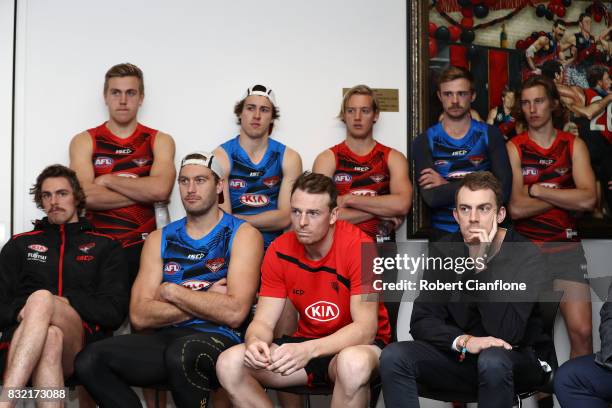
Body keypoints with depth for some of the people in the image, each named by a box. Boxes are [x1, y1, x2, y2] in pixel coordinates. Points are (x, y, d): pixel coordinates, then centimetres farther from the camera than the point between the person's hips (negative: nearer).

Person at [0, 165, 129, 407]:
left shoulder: (106, 247, 20)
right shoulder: (20, 244, 26)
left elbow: (115, 313, 6)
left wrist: (64, 301, -8)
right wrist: (21, 311, -9)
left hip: (82, 342, -1)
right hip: (23, 337, 1)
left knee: (41, 298, -34)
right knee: (50, 337, -38)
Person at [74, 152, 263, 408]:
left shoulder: (242, 234, 2)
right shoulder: (160, 239, 15)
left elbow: (234, 313, -13)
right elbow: (140, 315, 2)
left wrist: (172, 292, -3)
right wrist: (205, 302, -5)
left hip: (220, 338, -4)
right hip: (167, 338, 4)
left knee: (181, 353, -38)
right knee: (90, 361, -21)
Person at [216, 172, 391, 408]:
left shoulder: (358, 246, -19)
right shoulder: (279, 251, -5)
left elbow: (365, 329, -23)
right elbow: (263, 322, -4)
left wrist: (308, 350, -38)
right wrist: (254, 342, -30)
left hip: (357, 344, -4)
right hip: (305, 343, 5)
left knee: (354, 363, -41)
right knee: (229, 364, -16)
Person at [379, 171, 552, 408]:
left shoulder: (526, 255, -15)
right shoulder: (443, 251, -2)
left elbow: (507, 334, -25)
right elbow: (421, 321, -6)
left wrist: (481, 265, -28)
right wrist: (464, 341, -25)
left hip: (517, 360, -3)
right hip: (460, 354, 4)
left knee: (492, 360, -38)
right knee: (394, 356, -21)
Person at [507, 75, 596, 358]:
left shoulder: (574, 146, 6)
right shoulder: (513, 148, 1)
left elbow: (587, 200, -10)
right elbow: (516, 208, -11)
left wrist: (536, 190, -9)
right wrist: (565, 196, -6)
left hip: (566, 246, 1)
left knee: (581, 331, -9)